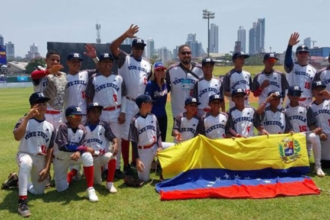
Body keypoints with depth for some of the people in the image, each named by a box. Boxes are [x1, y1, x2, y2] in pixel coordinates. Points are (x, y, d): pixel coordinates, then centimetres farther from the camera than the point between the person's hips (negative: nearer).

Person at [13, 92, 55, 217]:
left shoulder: (50, 126, 2)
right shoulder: (24, 121, -10)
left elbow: (50, 149, 5)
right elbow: (17, 137, -30)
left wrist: (47, 168, -3)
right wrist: (28, 117, -31)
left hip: (41, 159, 5)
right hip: (25, 155, -4)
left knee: (39, 191, 8)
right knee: (26, 162, -42)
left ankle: (18, 181, 38)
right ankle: (22, 201, -37)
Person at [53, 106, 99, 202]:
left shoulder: (82, 129, -8)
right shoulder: (63, 127, -22)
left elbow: (82, 145, -16)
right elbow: (63, 146, -29)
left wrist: (78, 152, -41)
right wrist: (84, 148, -28)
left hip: (75, 156, 3)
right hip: (60, 158, -2)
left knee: (87, 156, -32)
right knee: (61, 188, -4)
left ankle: (90, 189, -23)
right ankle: (72, 173, 31)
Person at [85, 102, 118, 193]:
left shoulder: (104, 125, -2)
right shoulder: (84, 127, 1)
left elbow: (112, 137, -10)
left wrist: (115, 144, -32)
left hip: (104, 154, -1)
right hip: (91, 157, 2)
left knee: (112, 156, -38)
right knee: (97, 182, -5)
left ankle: (109, 183, -25)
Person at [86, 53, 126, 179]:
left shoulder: (118, 78, 8)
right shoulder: (94, 79, 1)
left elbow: (123, 96, 8)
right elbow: (89, 98, 1)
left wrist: (122, 113, -1)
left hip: (116, 114, 2)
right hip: (100, 114, -2)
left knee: (117, 141, 7)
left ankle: (117, 167, 17)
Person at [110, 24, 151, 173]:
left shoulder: (147, 64, 12)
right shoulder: (124, 59, -1)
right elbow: (113, 47, -17)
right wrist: (126, 35, -27)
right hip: (128, 103, -4)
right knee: (126, 133, -1)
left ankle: (135, 162, 26)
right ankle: (126, 165, 8)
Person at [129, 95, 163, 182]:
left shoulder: (153, 117, 2)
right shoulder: (135, 121, -13)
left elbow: (158, 134, 7)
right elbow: (134, 142, -12)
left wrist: (160, 146, -13)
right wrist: (137, 159, -17)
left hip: (155, 147, 4)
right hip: (143, 151, -4)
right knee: (144, 178, -3)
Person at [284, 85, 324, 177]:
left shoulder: (306, 108, 4)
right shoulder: (285, 110, 7)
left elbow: (312, 124, 0)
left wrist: (316, 130, -21)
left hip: (305, 135, -2)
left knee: (314, 137, -37)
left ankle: (318, 166, -27)